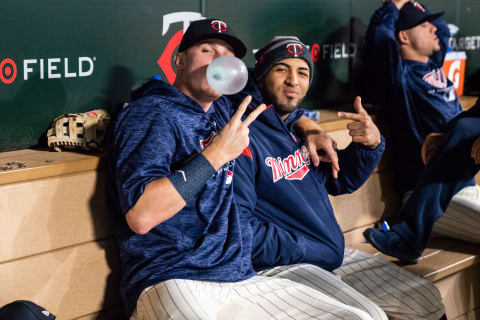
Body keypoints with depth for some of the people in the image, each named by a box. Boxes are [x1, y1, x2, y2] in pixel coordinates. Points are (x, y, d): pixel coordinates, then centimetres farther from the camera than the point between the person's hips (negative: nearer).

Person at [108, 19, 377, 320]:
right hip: (173, 281, -7)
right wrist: (218, 153, -16)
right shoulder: (153, 112, -5)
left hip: (243, 278, 8)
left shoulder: (222, 109, 17)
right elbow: (140, 216, -20)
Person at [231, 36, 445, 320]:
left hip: (333, 254, 9)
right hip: (278, 264, -9)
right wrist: (305, 251, -18)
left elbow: (341, 181, 19)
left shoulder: (298, 126, 11)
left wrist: (371, 143, -1)